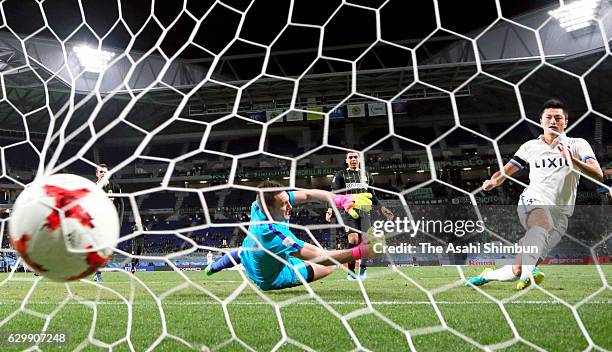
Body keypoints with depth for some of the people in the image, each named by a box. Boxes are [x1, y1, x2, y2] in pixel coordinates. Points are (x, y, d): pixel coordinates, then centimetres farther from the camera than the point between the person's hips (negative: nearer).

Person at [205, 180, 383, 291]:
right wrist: (359, 252, -53)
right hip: (271, 278, -7)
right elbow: (320, 257, -47)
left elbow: (307, 194, -28)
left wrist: (341, 200, -40)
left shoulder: (259, 203, -26)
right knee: (329, 267, -1)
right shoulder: (274, 233, -47)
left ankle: (213, 267, 59)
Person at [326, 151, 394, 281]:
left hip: (364, 212, 3)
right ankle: (351, 271, -6)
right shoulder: (341, 175, 9)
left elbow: (373, 196, 27)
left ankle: (363, 268, 8)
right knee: (353, 239, -19)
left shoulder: (367, 175, 20)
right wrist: (330, 209, -14)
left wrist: (382, 208, 19)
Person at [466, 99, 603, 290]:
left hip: (560, 215, 0)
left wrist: (572, 160, -26)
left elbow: (598, 175, -9)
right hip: (532, 202, 0)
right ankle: (528, 271, -49)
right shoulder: (530, 146, 10)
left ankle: (487, 275, 23)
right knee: (544, 223, -41)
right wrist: (493, 181, -7)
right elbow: (505, 171, 16)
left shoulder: (578, 145, 6)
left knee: (516, 271, -4)